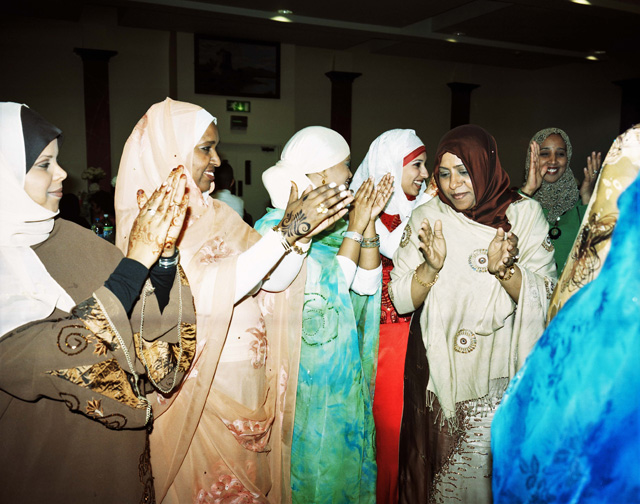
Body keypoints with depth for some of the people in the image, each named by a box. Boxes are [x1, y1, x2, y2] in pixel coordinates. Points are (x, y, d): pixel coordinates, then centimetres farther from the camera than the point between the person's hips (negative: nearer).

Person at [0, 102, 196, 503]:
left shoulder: (67, 238, -3)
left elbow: (151, 323, -4)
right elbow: (52, 361, -29)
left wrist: (164, 251, -20)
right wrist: (137, 260, -29)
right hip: (46, 467, -5)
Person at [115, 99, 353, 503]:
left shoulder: (219, 214, 8)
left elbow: (276, 280, 3)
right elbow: (204, 294, -26)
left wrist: (303, 230, -14)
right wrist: (286, 232, -26)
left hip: (252, 389, 6)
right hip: (199, 395, -6)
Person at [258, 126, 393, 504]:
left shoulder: (334, 221, 5)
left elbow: (366, 284, -1)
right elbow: (325, 294, -24)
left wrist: (369, 222, -9)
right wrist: (355, 229, -20)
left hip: (344, 372, 7)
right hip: (309, 378, -7)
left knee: (346, 455, 20)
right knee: (315, 460, 9)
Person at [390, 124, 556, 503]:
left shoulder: (524, 214, -1)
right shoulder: (427, 217, 0)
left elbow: (544, 298, -6)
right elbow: (401, 300, -5)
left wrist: (504, 269, -24)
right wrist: (431, 266, -22)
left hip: (497, 373, -1)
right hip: (438, 369, 1)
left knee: (477, 470, -3)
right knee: (433, 466, 8)